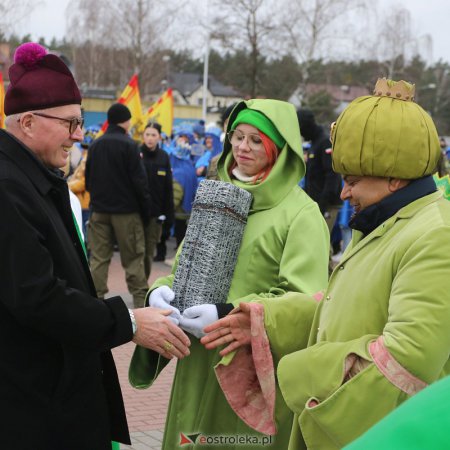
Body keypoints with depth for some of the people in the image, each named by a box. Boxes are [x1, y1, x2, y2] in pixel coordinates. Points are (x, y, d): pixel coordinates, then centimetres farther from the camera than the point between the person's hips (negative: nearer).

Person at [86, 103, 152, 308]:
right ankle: (140, 299, 3)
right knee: (133, 258, 2)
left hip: (99, 210, 5)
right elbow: (139, 181, -12)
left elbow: (88, 179, 13)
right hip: (126, 210, -5)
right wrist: (147, 210, -5)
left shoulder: (95, 145, 6)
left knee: (98, 257, 7)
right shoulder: (128, 144, -11)